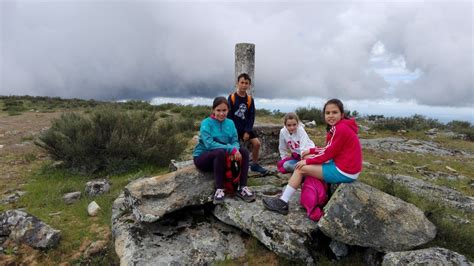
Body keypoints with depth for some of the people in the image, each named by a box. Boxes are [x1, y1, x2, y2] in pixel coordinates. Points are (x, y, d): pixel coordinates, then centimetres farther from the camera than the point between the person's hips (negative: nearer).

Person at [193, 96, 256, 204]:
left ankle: (242, 188, -15)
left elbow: (235, 141, -4)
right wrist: (231, 149, -34)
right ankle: (219, 190, -26)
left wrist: (235, 150, -29)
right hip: (202, 157, -5)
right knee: (220, 152, -36)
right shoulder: (206, 123, -15)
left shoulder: (230, 123, 2)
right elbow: (209, 144, -28)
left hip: (223, 156, 5)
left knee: (244, 151, -15)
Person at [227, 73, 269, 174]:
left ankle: (254, 165, 13)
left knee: (257, 143, -6)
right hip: (234, 127, -3)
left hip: (246, 127, 3)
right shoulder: (231, 97, -8)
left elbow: (252, 116, 0)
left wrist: (247, 131, -9)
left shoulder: (250, 99, 1)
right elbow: (228, 116, -9)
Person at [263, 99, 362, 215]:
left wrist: (307, 161, -8)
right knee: (312, 160, 19)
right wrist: (311, 151, 9)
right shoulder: (339, 127, 10)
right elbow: (329, 149, 13)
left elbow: (329, 153, -17)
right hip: (345, 167, 10)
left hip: (344, 172, -10)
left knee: (301, 168, -6)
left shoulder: (341, 129, -20)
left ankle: (283, 203, 4)